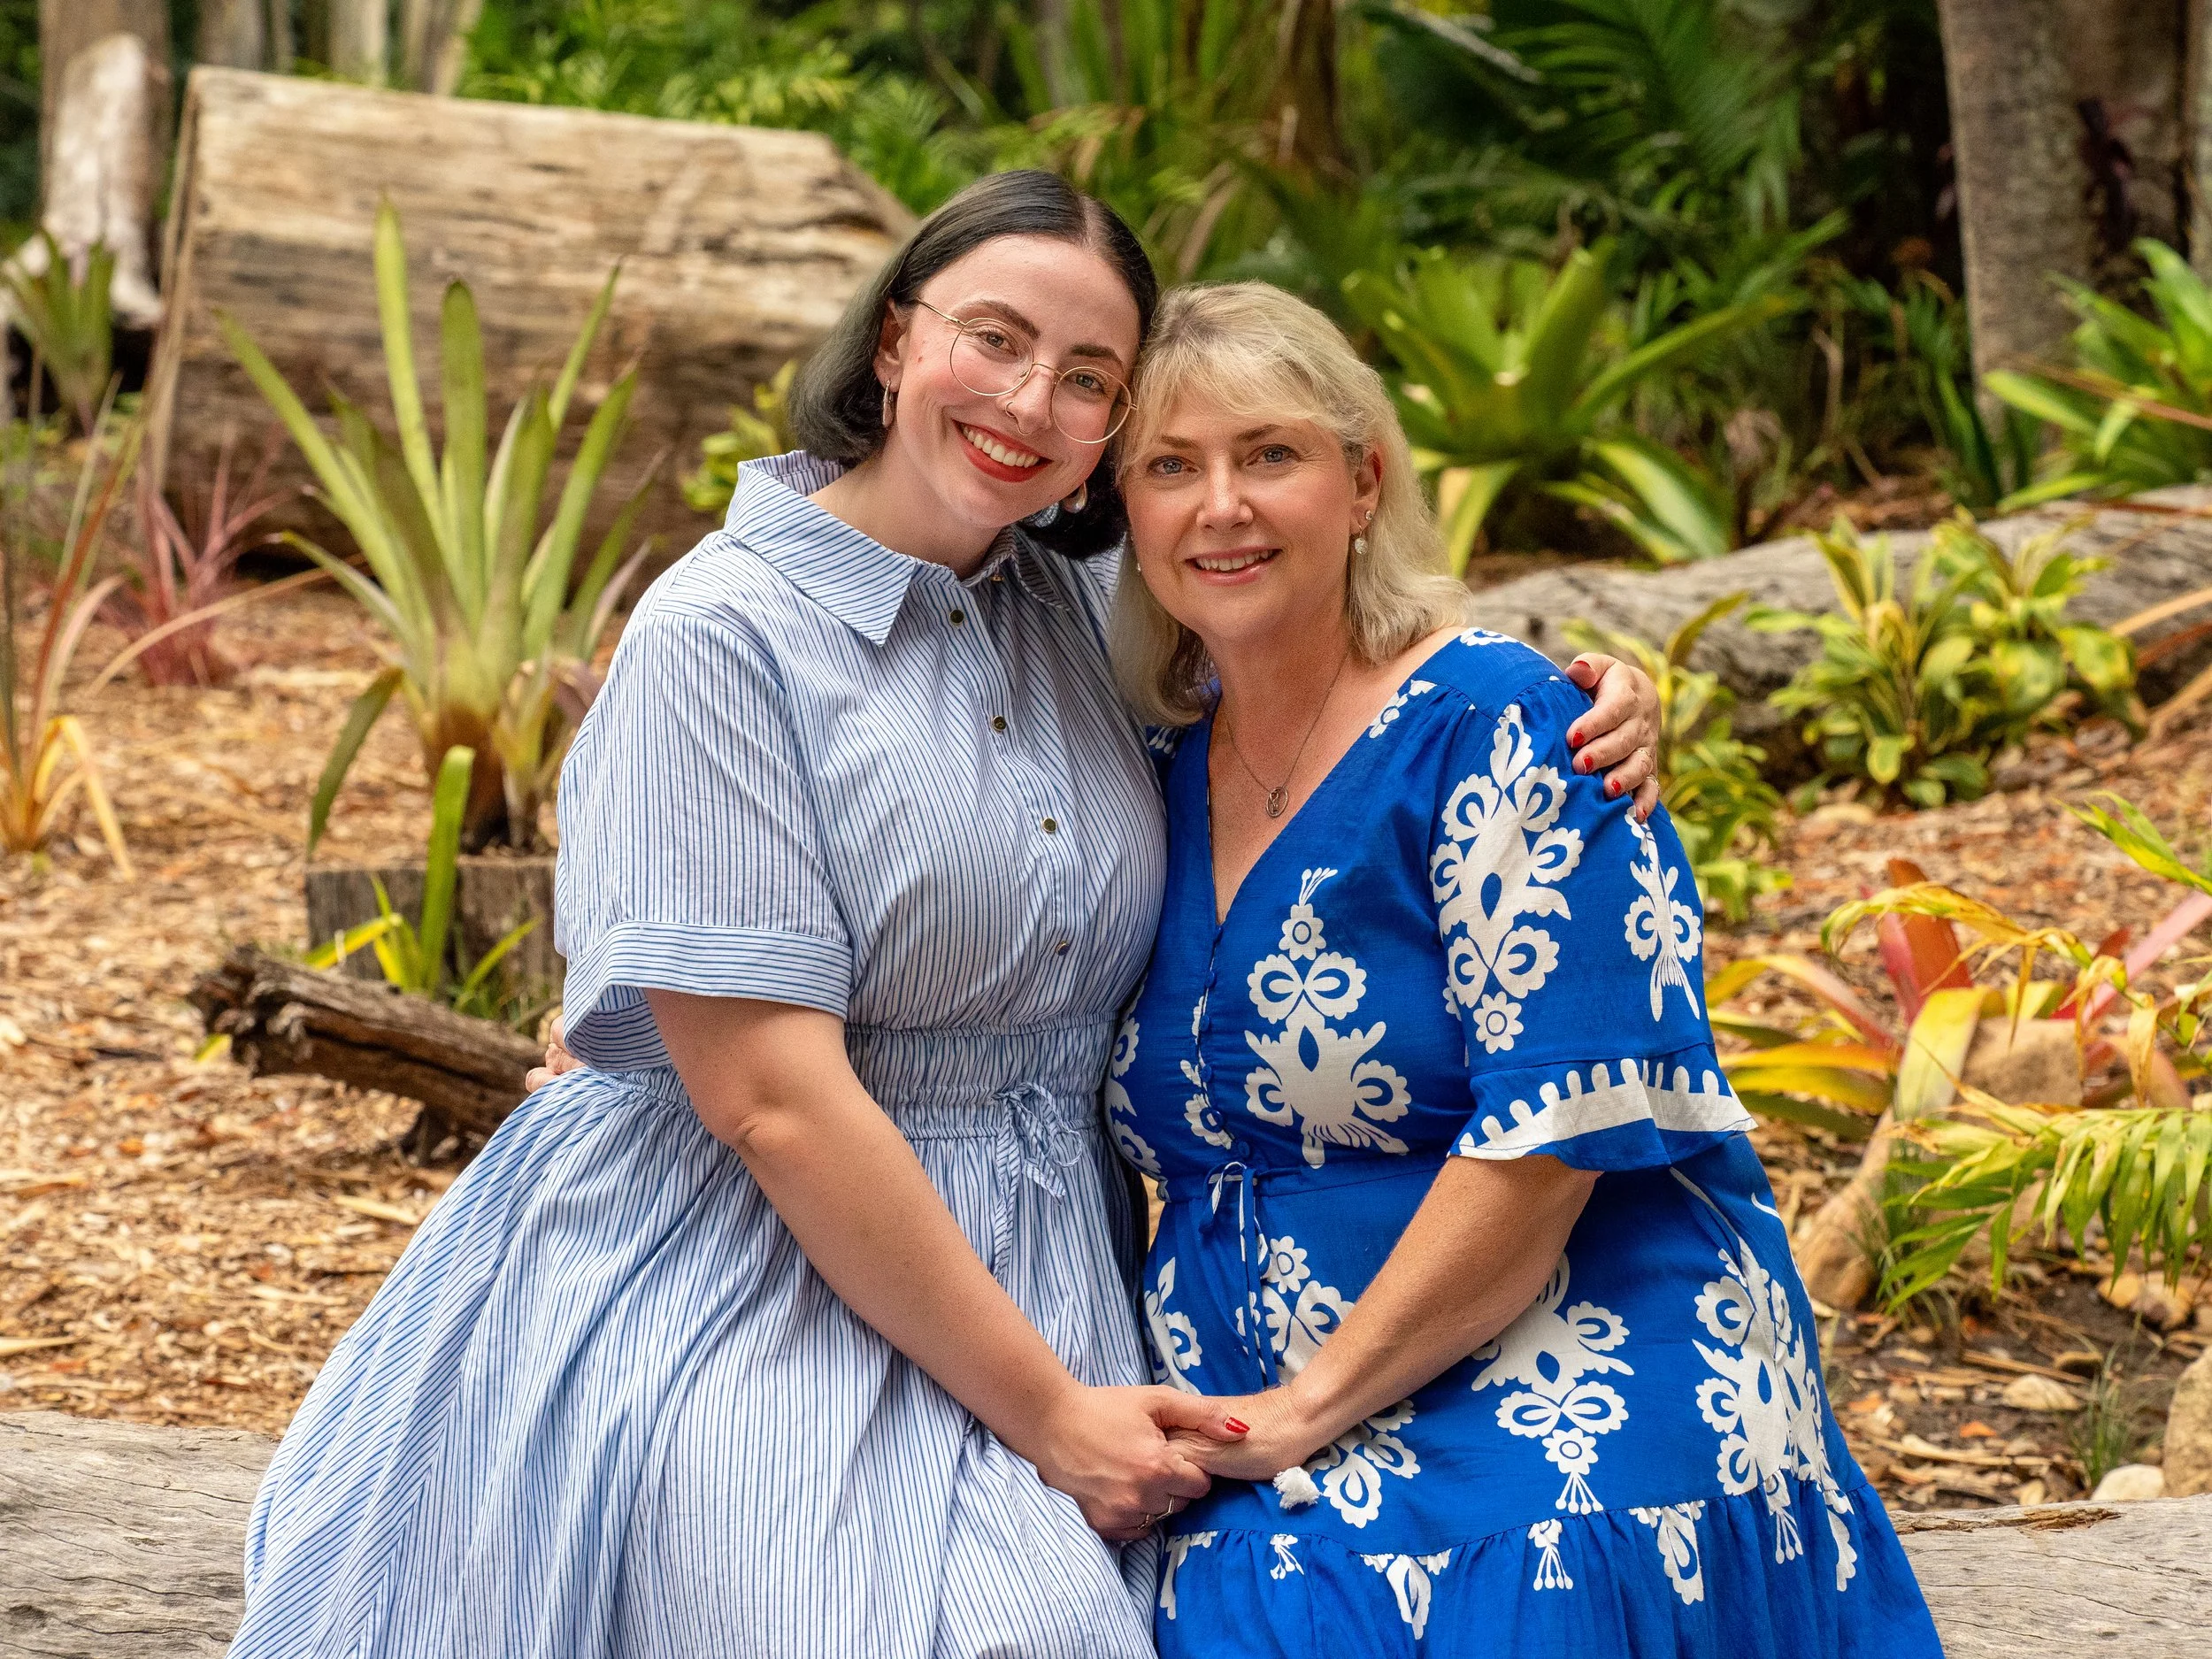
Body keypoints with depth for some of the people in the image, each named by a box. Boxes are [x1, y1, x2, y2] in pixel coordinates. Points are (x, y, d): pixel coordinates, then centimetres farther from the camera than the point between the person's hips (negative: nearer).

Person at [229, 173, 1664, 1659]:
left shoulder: (1081, 607, 8)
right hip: (761, 1298, -6)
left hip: (1045, 1283, 6)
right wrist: (1044, 1409, -14)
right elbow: (776, 1101, -16)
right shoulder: (726, 635, -11)